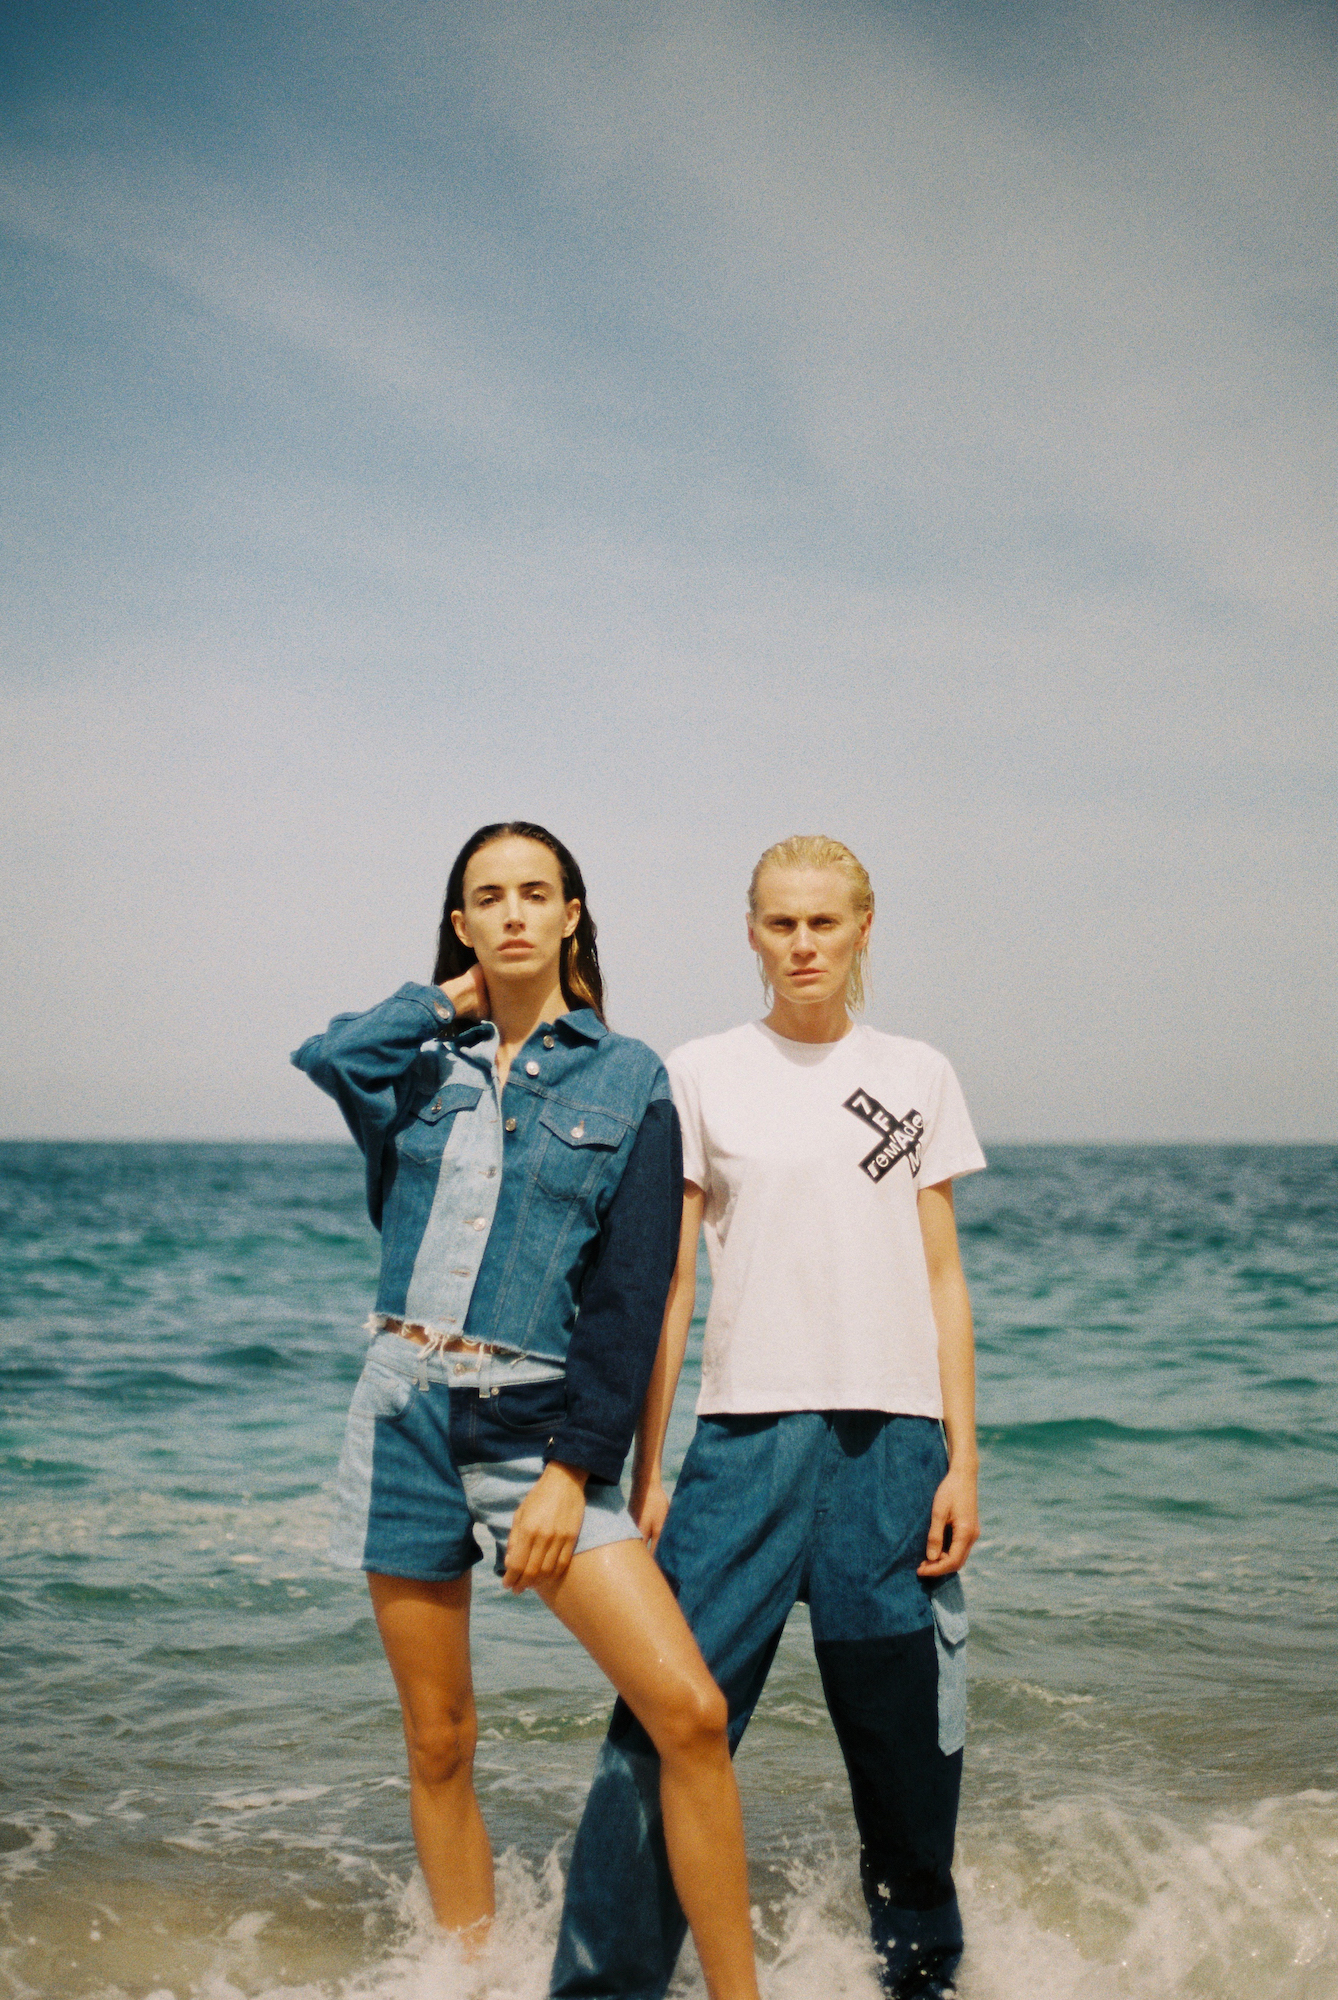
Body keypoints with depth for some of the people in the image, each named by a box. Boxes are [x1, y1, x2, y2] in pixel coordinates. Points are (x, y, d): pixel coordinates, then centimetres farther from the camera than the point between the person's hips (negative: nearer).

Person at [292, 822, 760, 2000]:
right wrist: (445, 1004, 1)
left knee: (689, 1711, -13)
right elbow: (320, 1061, -15)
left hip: (540, 1421, -2)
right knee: (439, 1744, 9)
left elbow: (632, 1295, -3)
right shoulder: (425, 1062, 10)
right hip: (407, 1412, 2)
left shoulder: (628, 1081, 3)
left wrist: (574, 1467, -10)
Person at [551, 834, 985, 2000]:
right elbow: (667, 1279, 5)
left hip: (892, 1437, 1)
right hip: (746, 1432, -1)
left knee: (907, 1735, 8)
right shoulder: (700, 1076, 5)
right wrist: (645, 1467, 1)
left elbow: (942, 1276, 9)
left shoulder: (917, 1077, 9)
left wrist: (962, 1457, 2)